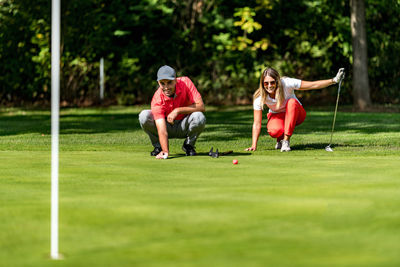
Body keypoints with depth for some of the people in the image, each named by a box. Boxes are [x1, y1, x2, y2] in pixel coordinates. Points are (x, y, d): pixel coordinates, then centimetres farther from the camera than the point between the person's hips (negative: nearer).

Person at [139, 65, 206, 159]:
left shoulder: (185, 83, -23)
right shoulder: (157, 99, -26)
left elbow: (201, 106, -25)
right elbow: (162, 130, -34)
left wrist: (178, 110, -33)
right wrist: (165, 151, -50)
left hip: (183, 127, 1)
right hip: (167, 127, 0)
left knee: (199, 117, -33)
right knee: (144, 116, -28)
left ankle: (189, 145, -3)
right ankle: (158, 146, -1)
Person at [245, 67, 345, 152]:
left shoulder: (287, 83, -27)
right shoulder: (259, 97, -24)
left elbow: (314, 85, -23)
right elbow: (257, 124, -23)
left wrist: (333, 80, -33)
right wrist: (253, 146, -30)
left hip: (294, 114, 1)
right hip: (277, 116, 0)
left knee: (291, 102, -36)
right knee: (274, 131, -37)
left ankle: (286, 140, -28)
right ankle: (280, 139, 2)